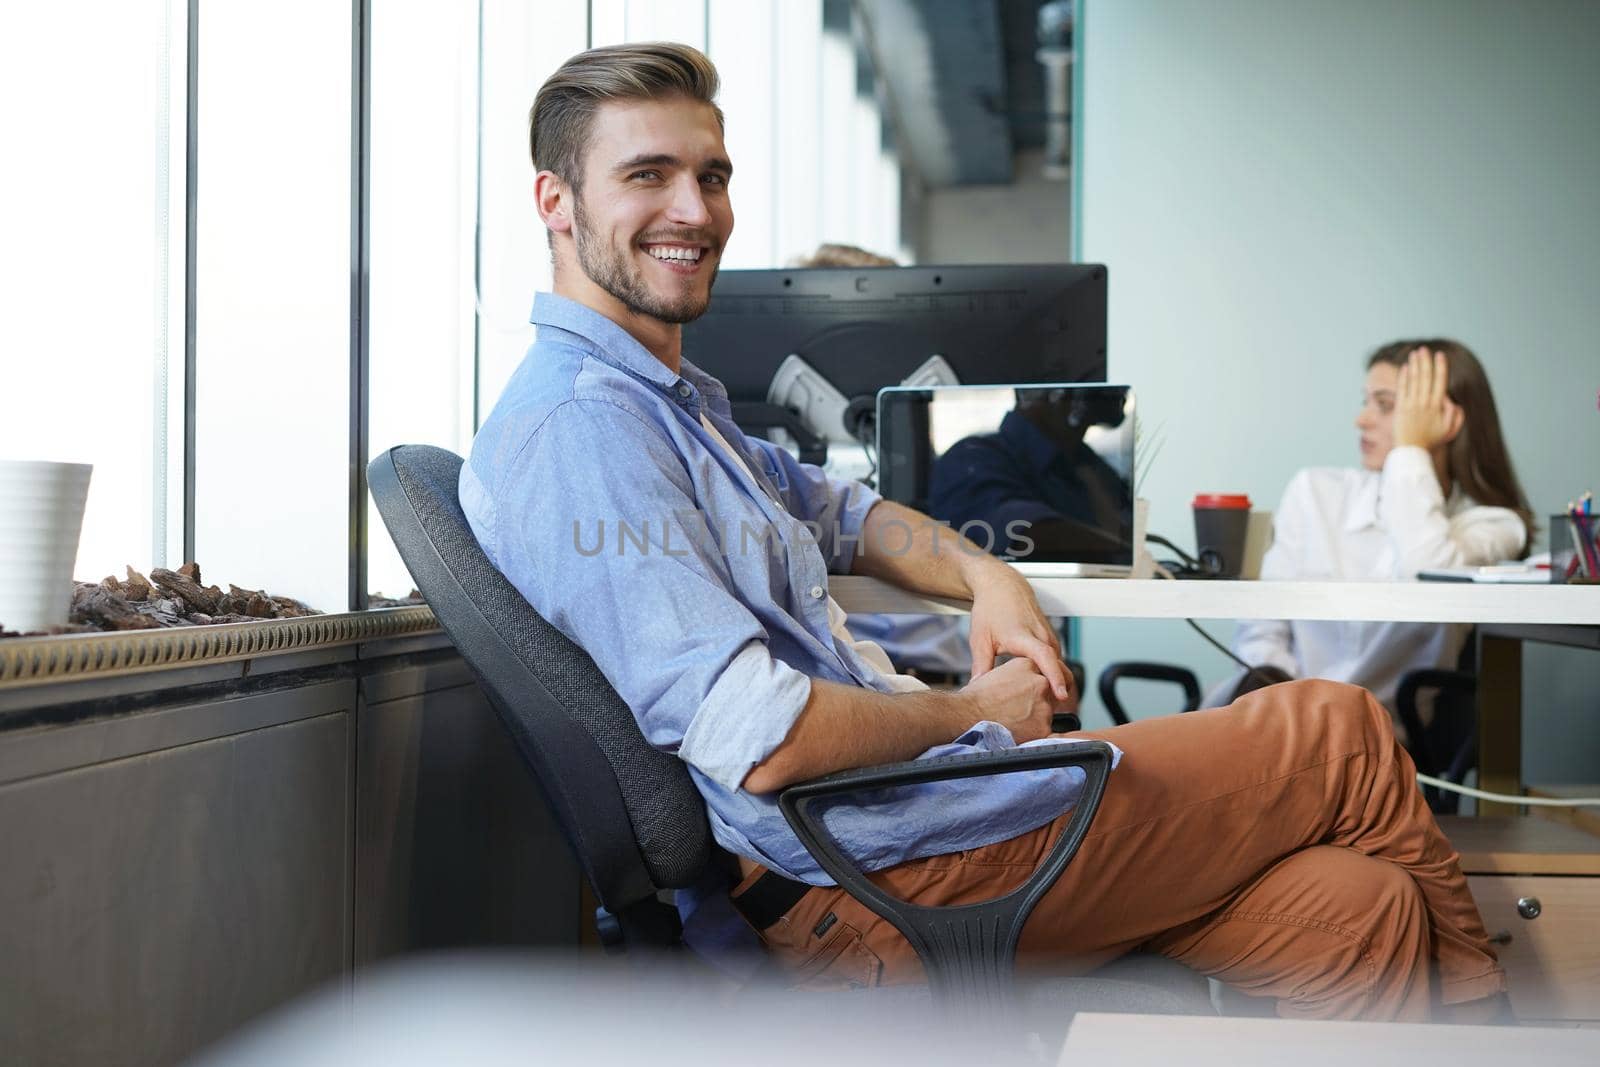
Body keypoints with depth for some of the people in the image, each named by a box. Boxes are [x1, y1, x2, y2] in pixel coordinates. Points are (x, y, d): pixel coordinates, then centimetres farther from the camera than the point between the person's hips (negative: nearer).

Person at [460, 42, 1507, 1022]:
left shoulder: (670, 399, 14)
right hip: (863, 879, -10)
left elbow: (831, 508, 30)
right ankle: (1478, 1008, 28)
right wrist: (971, 714, -11)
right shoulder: (581, 428, -21)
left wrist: (985, 575, 10)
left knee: (1355, 909, 2)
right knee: (1340, 732, 3)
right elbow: (760, 741, -28)